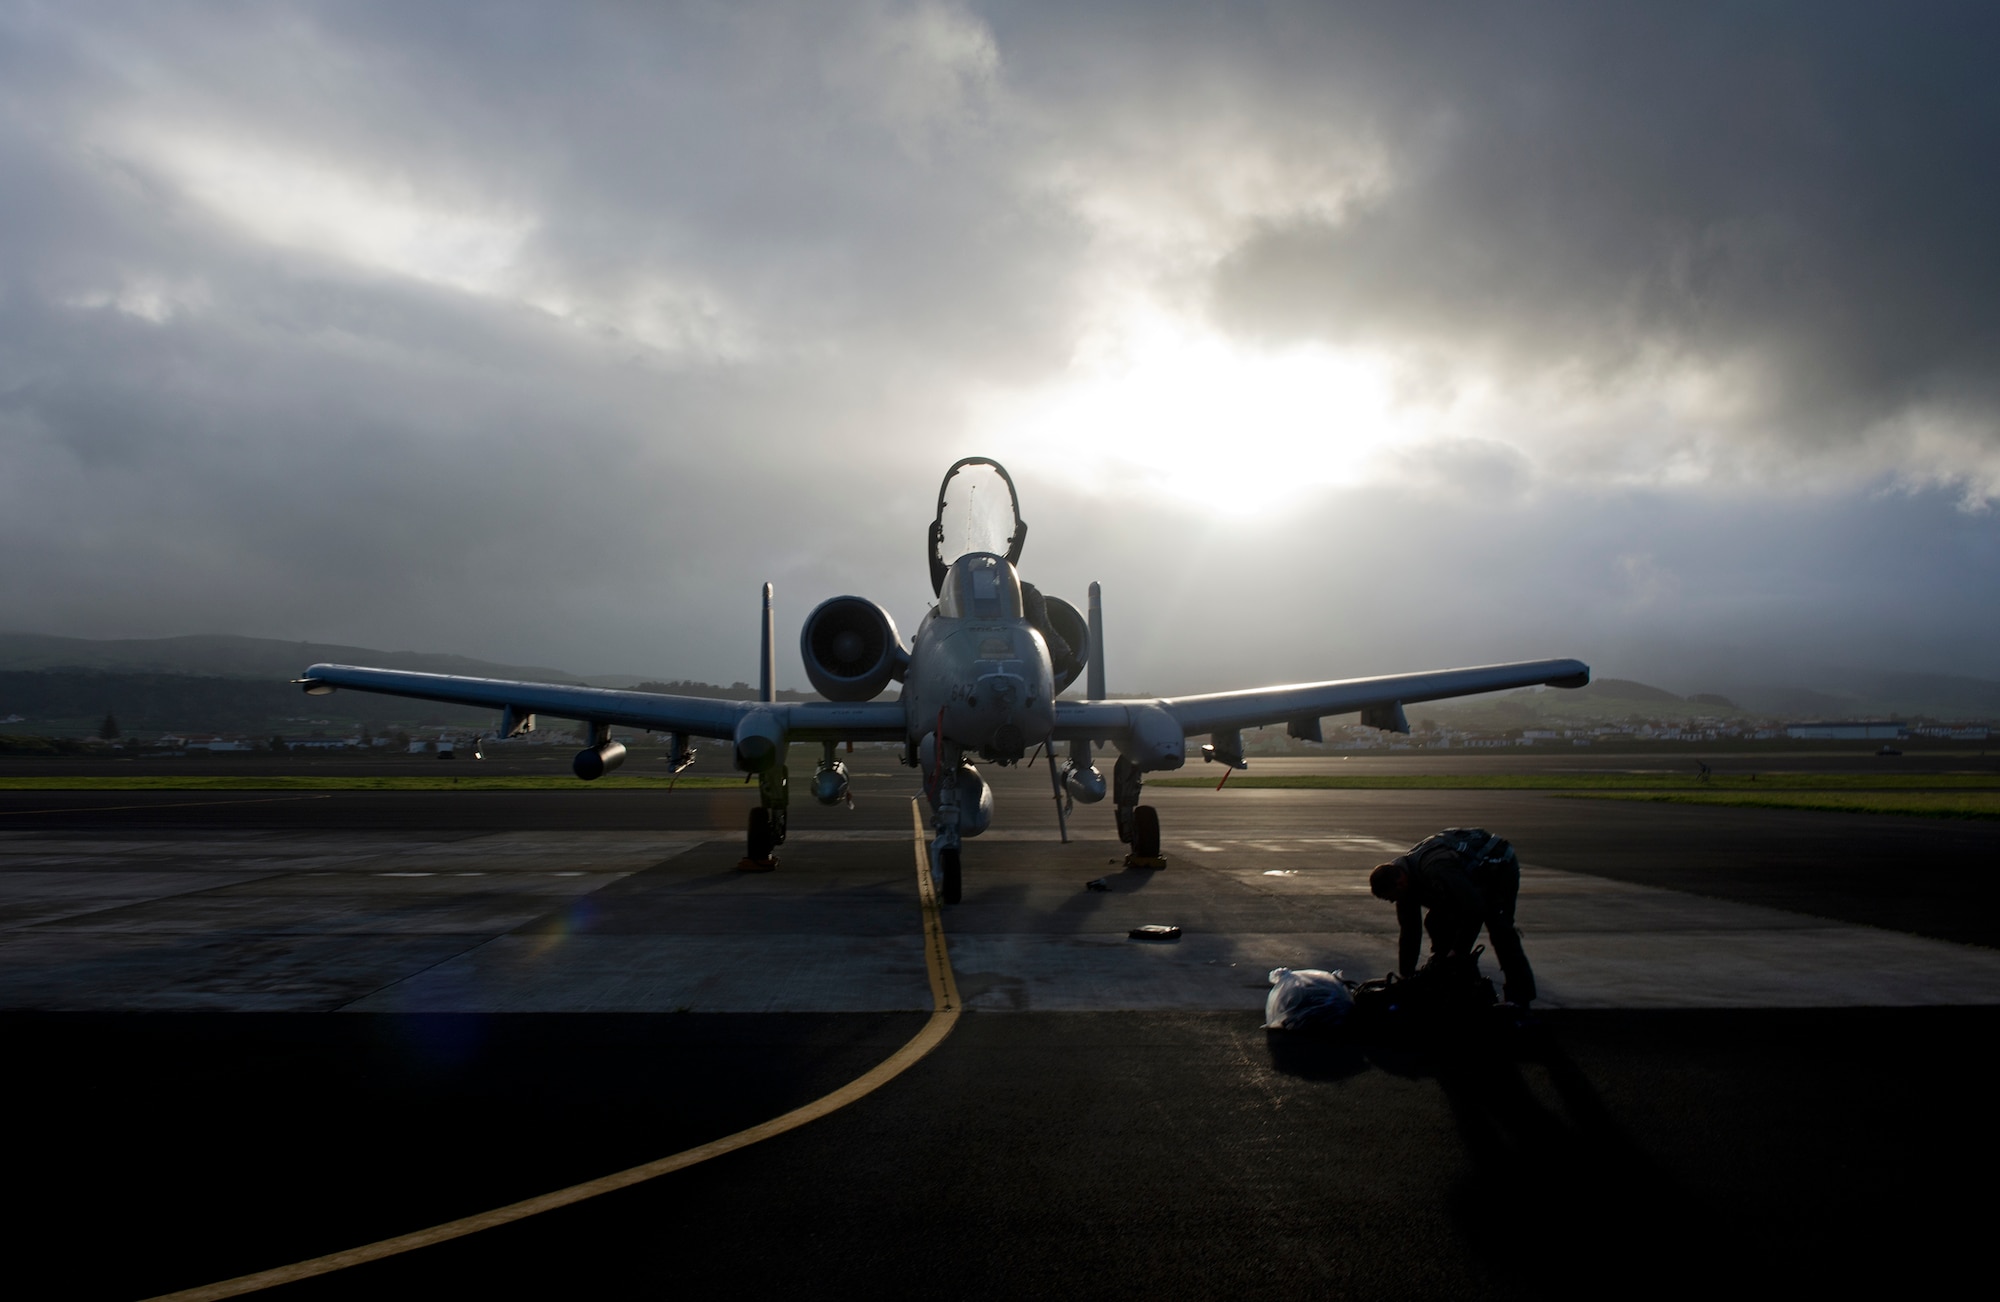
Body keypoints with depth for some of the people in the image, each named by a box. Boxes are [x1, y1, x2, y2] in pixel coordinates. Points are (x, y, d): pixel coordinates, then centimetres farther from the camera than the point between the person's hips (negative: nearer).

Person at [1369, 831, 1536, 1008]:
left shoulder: (1435, 869, -39)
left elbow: (1474, 909, -37)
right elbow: (1409, 931, -1)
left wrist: (1459, 952, -28)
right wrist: (1406, 974, -1)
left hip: (1500, 869, -9)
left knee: (1499, 929, -22)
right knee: (1436, 923, 1)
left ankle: (1521, 999, -17)